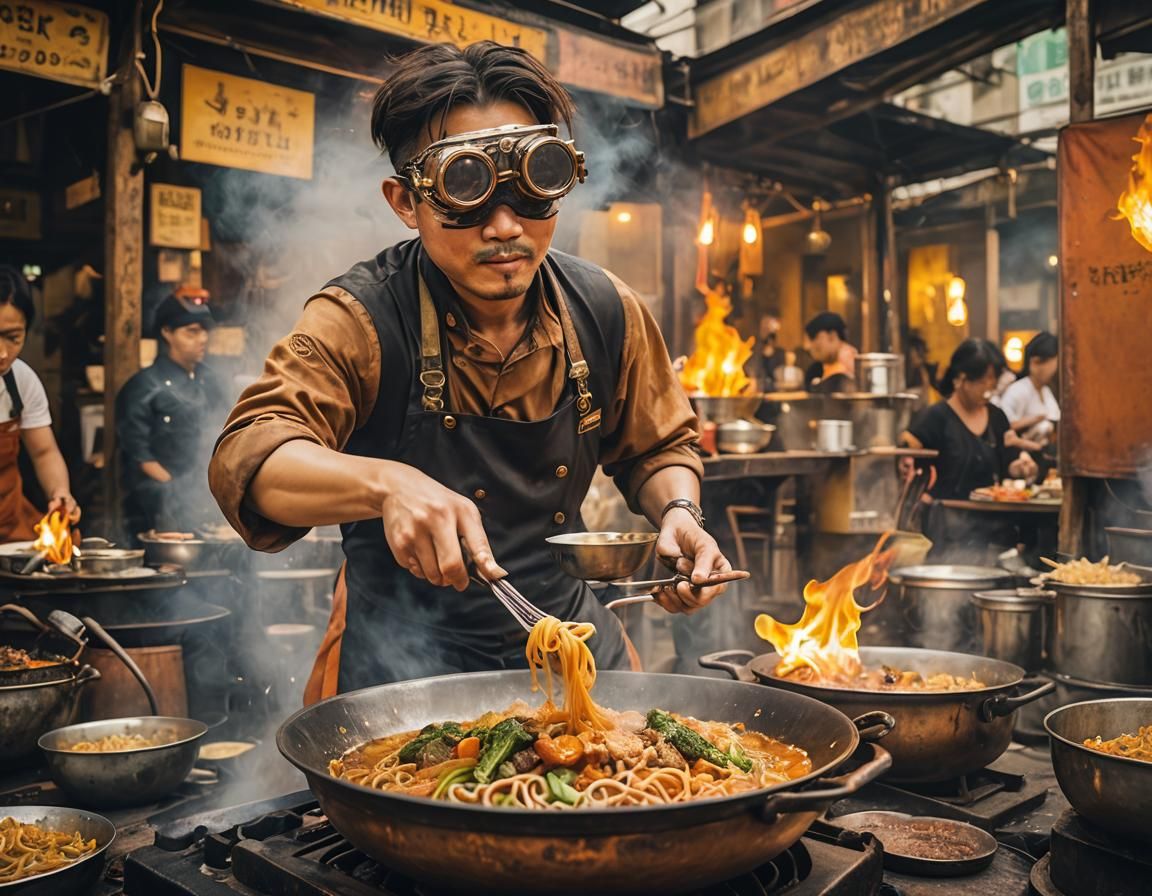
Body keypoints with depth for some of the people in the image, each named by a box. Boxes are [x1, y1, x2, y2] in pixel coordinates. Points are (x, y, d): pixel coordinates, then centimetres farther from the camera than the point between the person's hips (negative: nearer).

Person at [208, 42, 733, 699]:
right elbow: (248, 456, -30)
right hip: (403, 657, -3)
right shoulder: (360, 322, -18)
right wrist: (386, 484, -48)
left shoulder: (608, 313, -5)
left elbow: (656, 446, 10)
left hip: (571, 639, 4)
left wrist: (678, 512, -11)